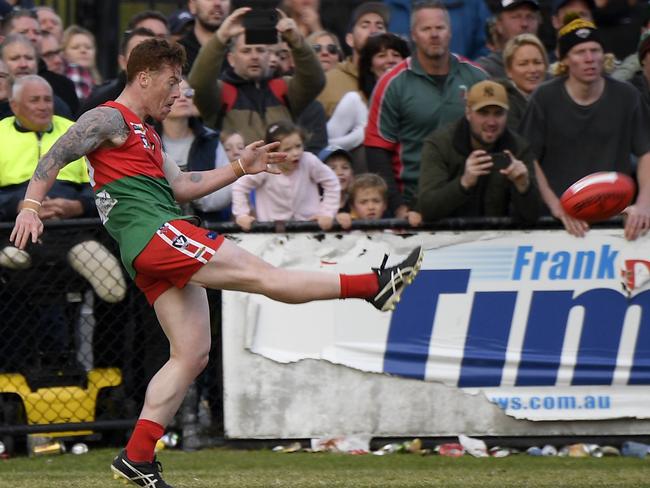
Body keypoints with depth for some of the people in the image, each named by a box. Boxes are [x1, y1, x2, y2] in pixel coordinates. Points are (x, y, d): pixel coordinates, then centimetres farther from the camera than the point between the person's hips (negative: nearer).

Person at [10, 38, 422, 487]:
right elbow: (54, 159, -8)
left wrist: (240, 168, 26)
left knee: (192, 355, 6)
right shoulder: (110, 119, -1)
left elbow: (181, 187, 30)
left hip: (161, 258, 11)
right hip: (154, 232, -11)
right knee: (263, 275, -9)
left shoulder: (145, 133, 29)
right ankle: (374, 285, -10)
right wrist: (31, 206, -22)